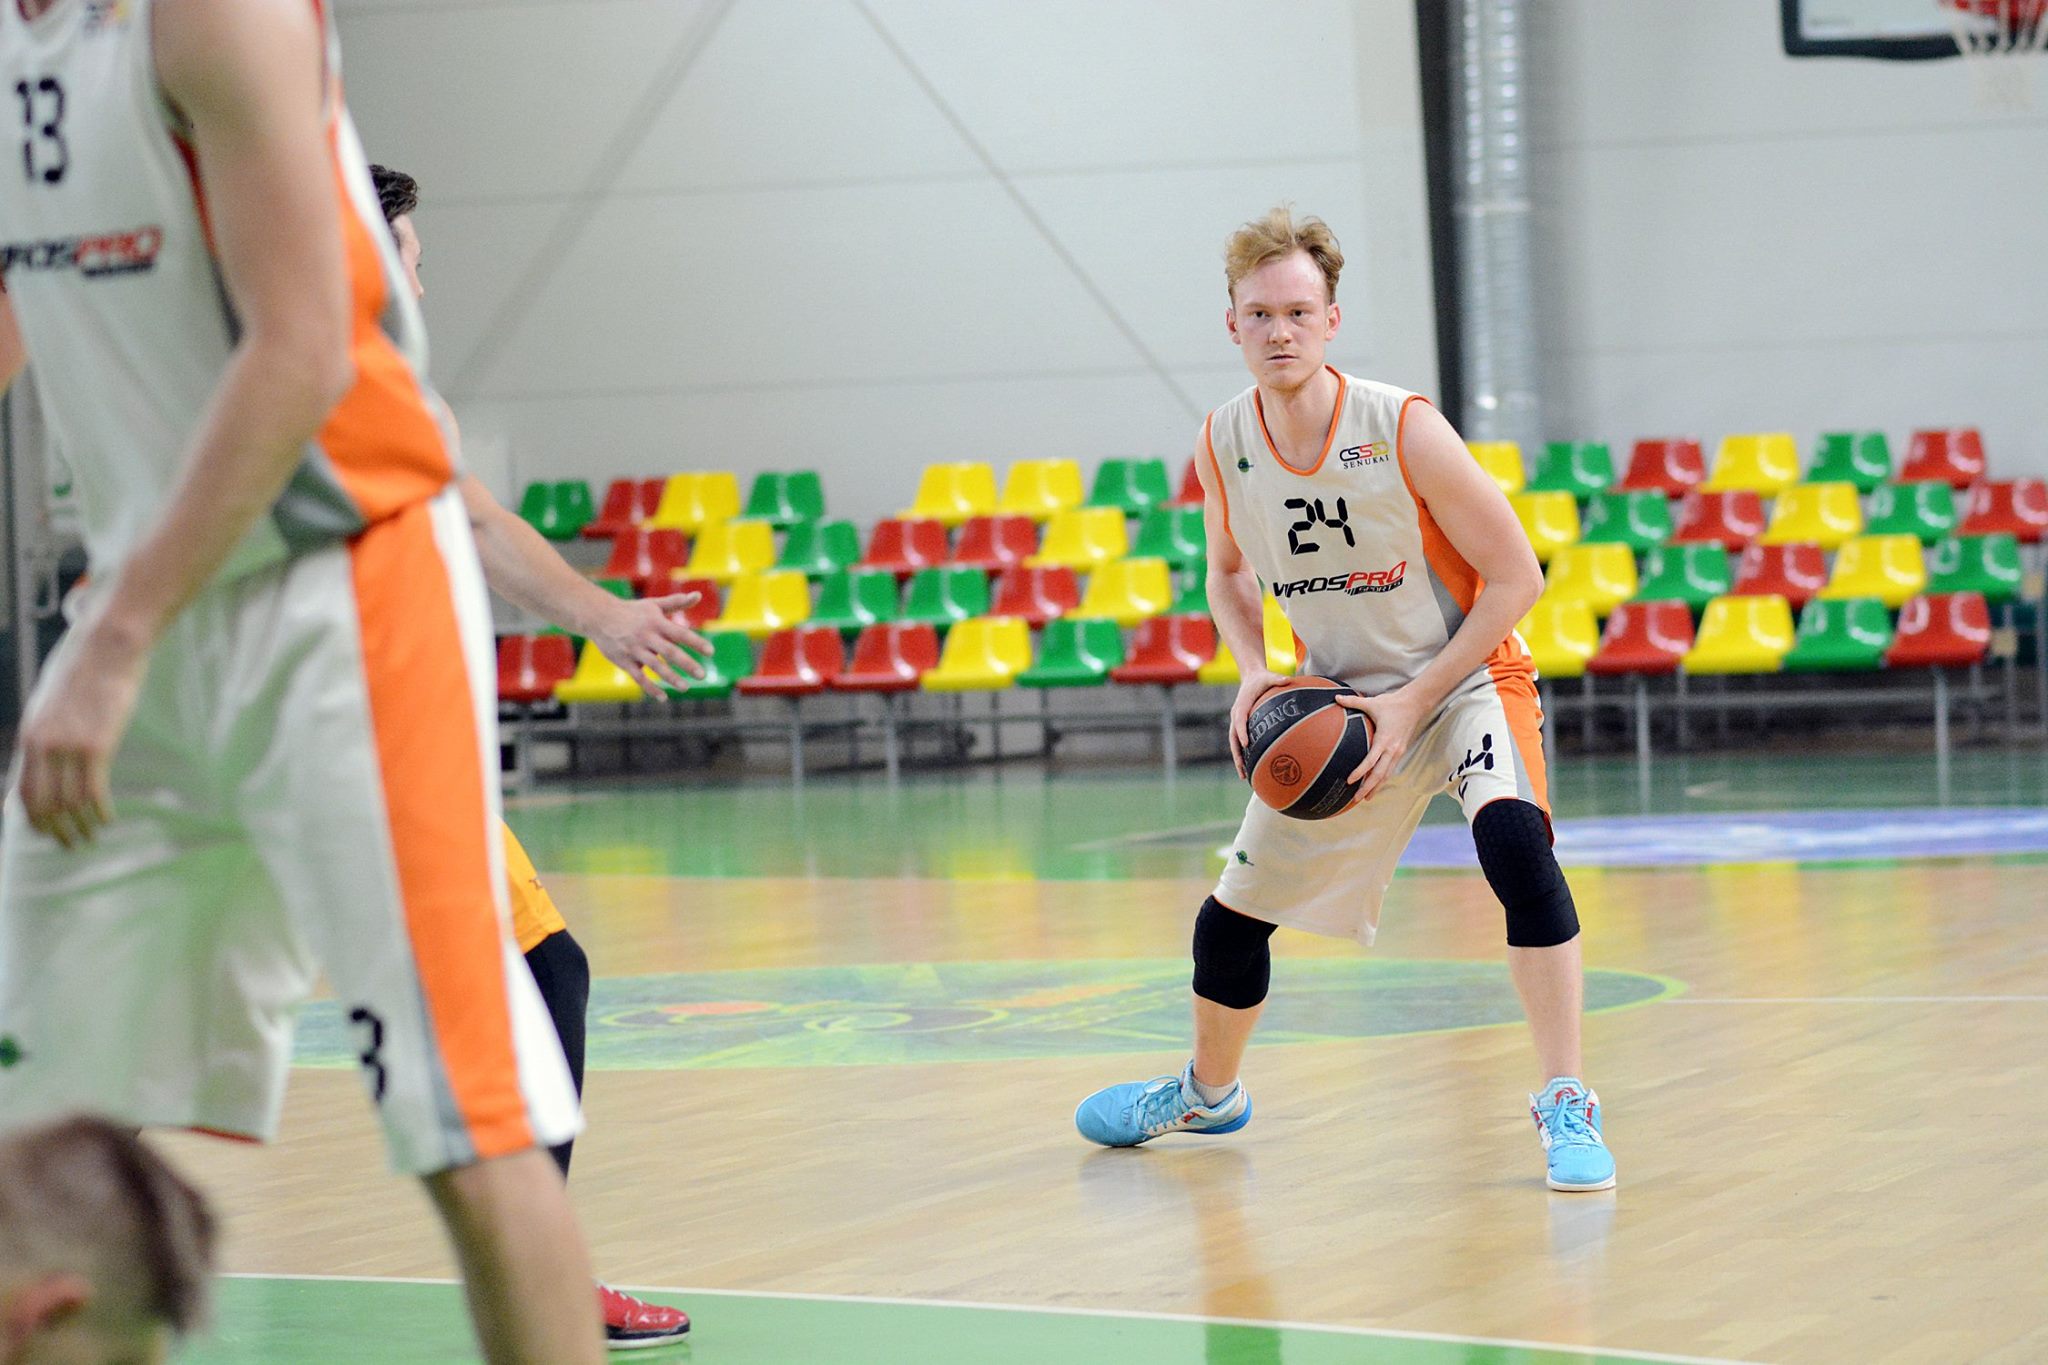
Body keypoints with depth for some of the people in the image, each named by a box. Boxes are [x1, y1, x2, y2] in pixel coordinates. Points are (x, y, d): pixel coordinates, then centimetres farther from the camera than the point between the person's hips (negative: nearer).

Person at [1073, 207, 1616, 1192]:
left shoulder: (1403, 431, -24)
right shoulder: (1223, 444, -10)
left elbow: (1515, 576, -18)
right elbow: (1228, 572, 11)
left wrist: (1414, 701, -22)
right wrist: (1254, 672, -9)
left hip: (1466, 678, -5)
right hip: (1337, 702, 5)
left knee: (1513, 838, -33)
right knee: (1237, 908, 12)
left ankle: (1564, 1105, -27)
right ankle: (1208, 1091, 42)